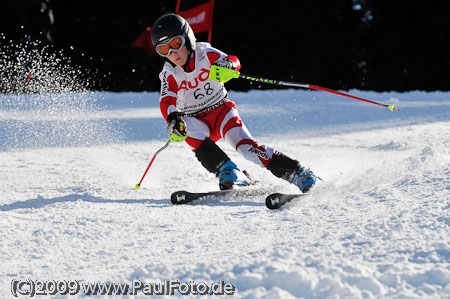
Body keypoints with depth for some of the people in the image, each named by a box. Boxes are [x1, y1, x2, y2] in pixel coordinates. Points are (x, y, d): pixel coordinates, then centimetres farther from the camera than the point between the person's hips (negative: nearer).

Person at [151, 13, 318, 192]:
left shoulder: (204, 52, -11)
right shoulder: (169, 74, -9)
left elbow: (233, 61, -23)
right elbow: (167, 100, -24)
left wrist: (228, 64, -48)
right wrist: (172, 118, -46)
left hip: (222, 110, -1)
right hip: (196, 120, 1)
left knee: (246, 146, -23)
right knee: (189, 128, -33)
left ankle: (298, 173, -22)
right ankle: (227, 172, -35)